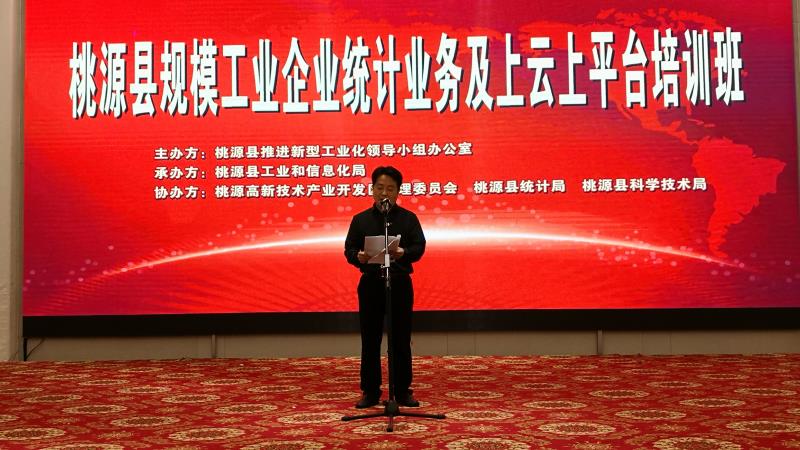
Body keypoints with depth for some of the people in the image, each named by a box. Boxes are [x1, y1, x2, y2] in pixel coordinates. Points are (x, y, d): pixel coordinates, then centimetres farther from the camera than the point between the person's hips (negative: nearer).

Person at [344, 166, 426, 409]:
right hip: (370, 284, 1)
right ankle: (370, 391, 14)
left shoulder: (408, 218, 6)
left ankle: (403, 391, 13)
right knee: (370, 340, 5)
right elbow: (349, 249, 3)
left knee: (401, 339, 4)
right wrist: (358, 257, -20)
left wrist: (403, 253, -25)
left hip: (400, 284, -1)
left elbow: (419, 247, -4)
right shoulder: (360, 219, 8)